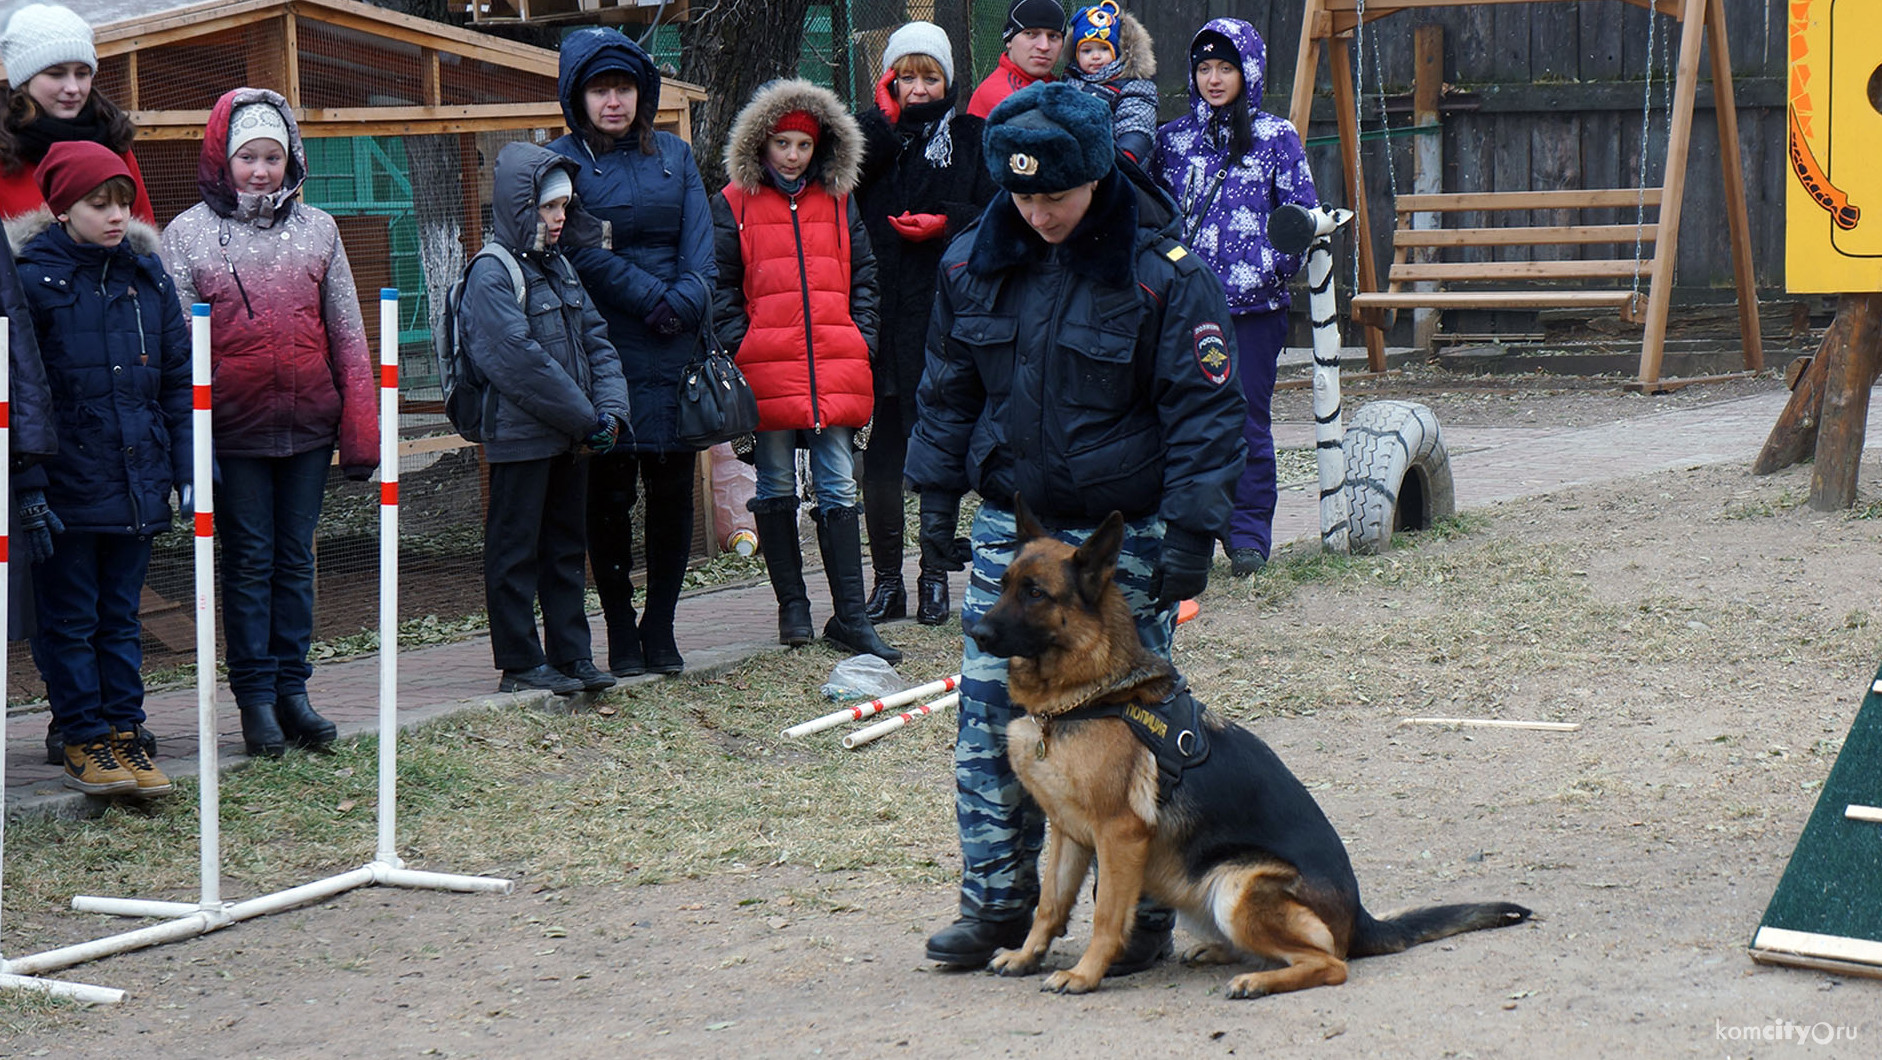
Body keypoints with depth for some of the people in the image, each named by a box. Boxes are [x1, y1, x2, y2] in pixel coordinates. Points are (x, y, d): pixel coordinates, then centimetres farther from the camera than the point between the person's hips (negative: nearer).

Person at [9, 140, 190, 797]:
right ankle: (84, 742, 13)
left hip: (137, 484, 4)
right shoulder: (34, 279, -8)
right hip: (67, 488, -4)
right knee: (70, 620, 5)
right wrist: (28, 490, -14)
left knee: (122, 616, 12)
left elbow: (177, 378, 11)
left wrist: (186, 467, 6)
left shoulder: (147, 273, 6)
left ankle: (123, 734, 19)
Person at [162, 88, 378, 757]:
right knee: (248, 561, 4)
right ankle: (256, 698, 10)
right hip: (234, 430, -2)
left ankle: (293, 690, 17)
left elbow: (348, 336, 8)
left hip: (308, 425, 2)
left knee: (295, 559, 9)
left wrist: (360, 432, 3)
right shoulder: (188, 234, -1)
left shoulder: (317, 229, 6)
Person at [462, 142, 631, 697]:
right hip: (520, 438, -8)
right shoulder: (491, 274, -13)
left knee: (566, 547, 13)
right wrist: (585, 418, -17)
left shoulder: (560, 267, 13)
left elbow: (595, 340, 11)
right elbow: (520, 359, -20)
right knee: (516, 552, 1)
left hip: (570, 437, 8)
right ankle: (519, 663, 6)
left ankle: (571, 655, 20)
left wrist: (610, 410, -5)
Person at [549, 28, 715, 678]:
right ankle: (620, 635, 7)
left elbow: (700, 242, 5)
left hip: (674, 351, 3)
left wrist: (686, 302, -13)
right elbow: (584, 252, -8)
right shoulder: (563, 161, 1)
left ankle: (660, 628, 12)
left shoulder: (675, 156, 13)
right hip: (604, 351, -3)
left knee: (673, 490, 2)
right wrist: (653, 298, -13)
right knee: (609, 495, -1)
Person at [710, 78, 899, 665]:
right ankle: (792, 605, 17)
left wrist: (861, 340, 4)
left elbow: (862, 276, 16)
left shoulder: (839, 201, 13)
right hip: (767, 371, -2)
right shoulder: (734, 204, 5)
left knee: (839, 488, 0)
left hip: (835, 367, 2)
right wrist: (739, 347, -6)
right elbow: (722, 286, 4)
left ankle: (850, 616, 1)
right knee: (776, 490, 6)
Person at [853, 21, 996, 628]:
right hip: (883, 314, 1)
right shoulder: (876, 133, 12)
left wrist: (947, 222, -13)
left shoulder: (969, 138, 9)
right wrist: (886, 120, -8)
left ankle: (935, 577, 11)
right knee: (883, 450, 1)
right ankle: (887, 578, 9)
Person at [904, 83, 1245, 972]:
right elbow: (948, 388, 15)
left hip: (1123, 537, -4)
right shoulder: (974, 263, 2)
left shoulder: (1163, 272, -12)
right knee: (989, 718, 4)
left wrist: (1192, 531, -15)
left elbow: (1204, 410, -10)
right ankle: (997, 900, 15)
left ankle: (1142, 911, 10)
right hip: (1010, 526, 4)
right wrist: (936, 490, 11)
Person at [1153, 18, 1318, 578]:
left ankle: (1249, 535, 7)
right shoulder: (1172, 139, 11)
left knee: (1248, 419, -1)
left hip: (1254, 303, -2)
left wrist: (1280, 266, -9)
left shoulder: (1276, 138, 4)